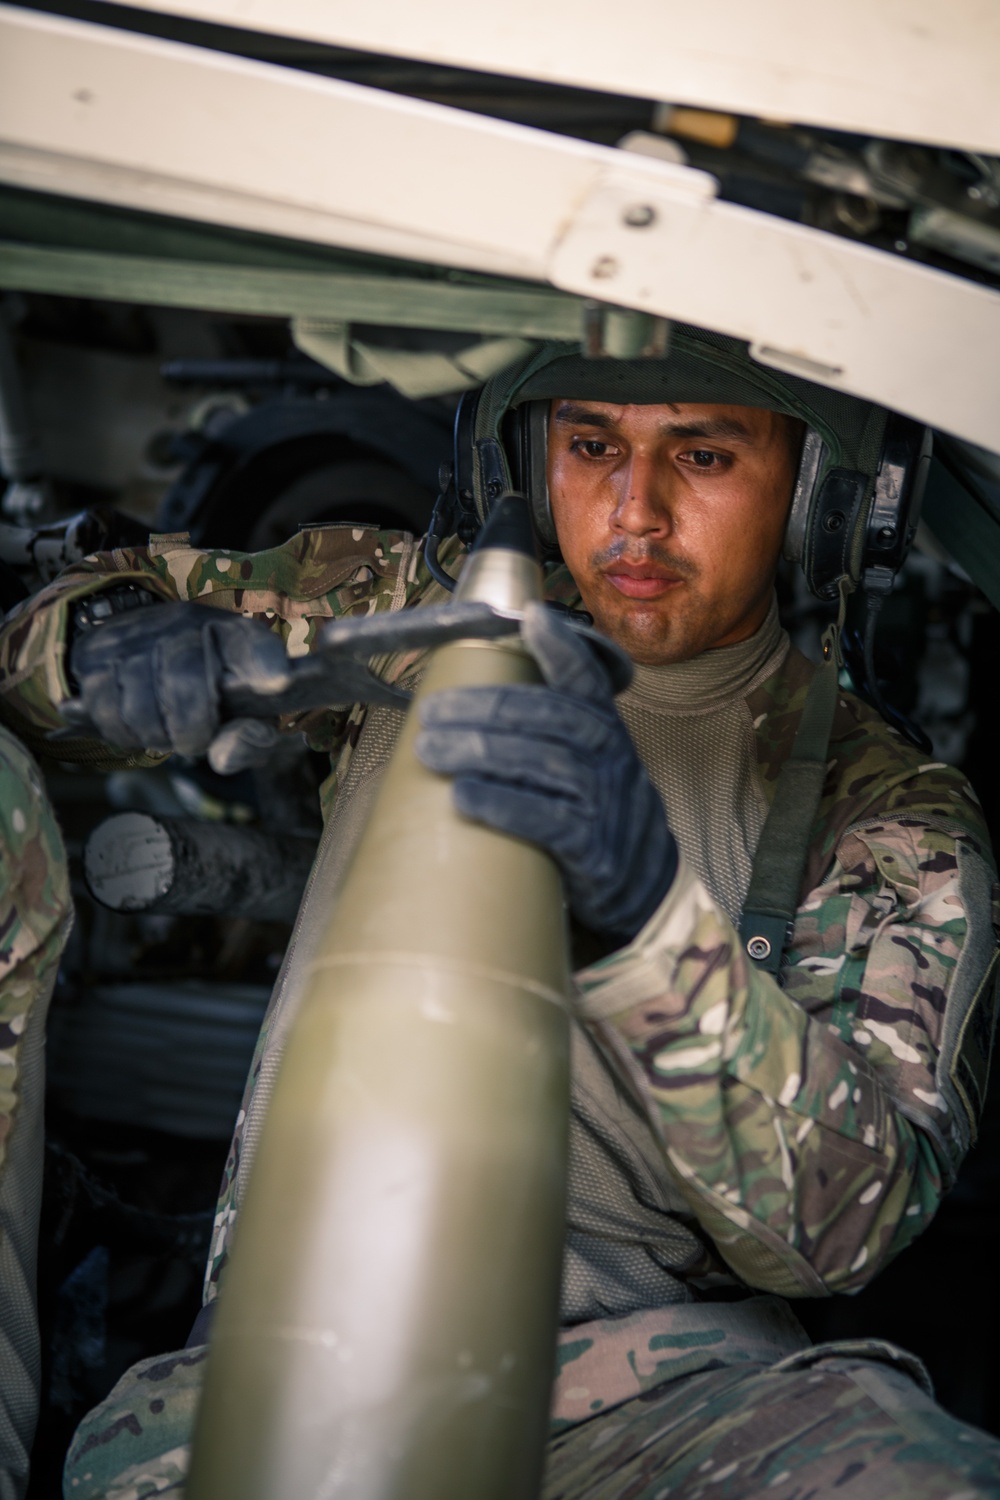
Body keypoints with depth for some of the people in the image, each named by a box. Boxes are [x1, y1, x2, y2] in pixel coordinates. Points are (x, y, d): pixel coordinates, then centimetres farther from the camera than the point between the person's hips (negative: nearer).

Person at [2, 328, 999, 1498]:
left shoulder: (895, 816, -1)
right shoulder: (424, 607, 8)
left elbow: (839, 1218, -15)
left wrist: (652, 910, -33)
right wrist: (118, 649, -9)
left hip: (647, 1365, -1)